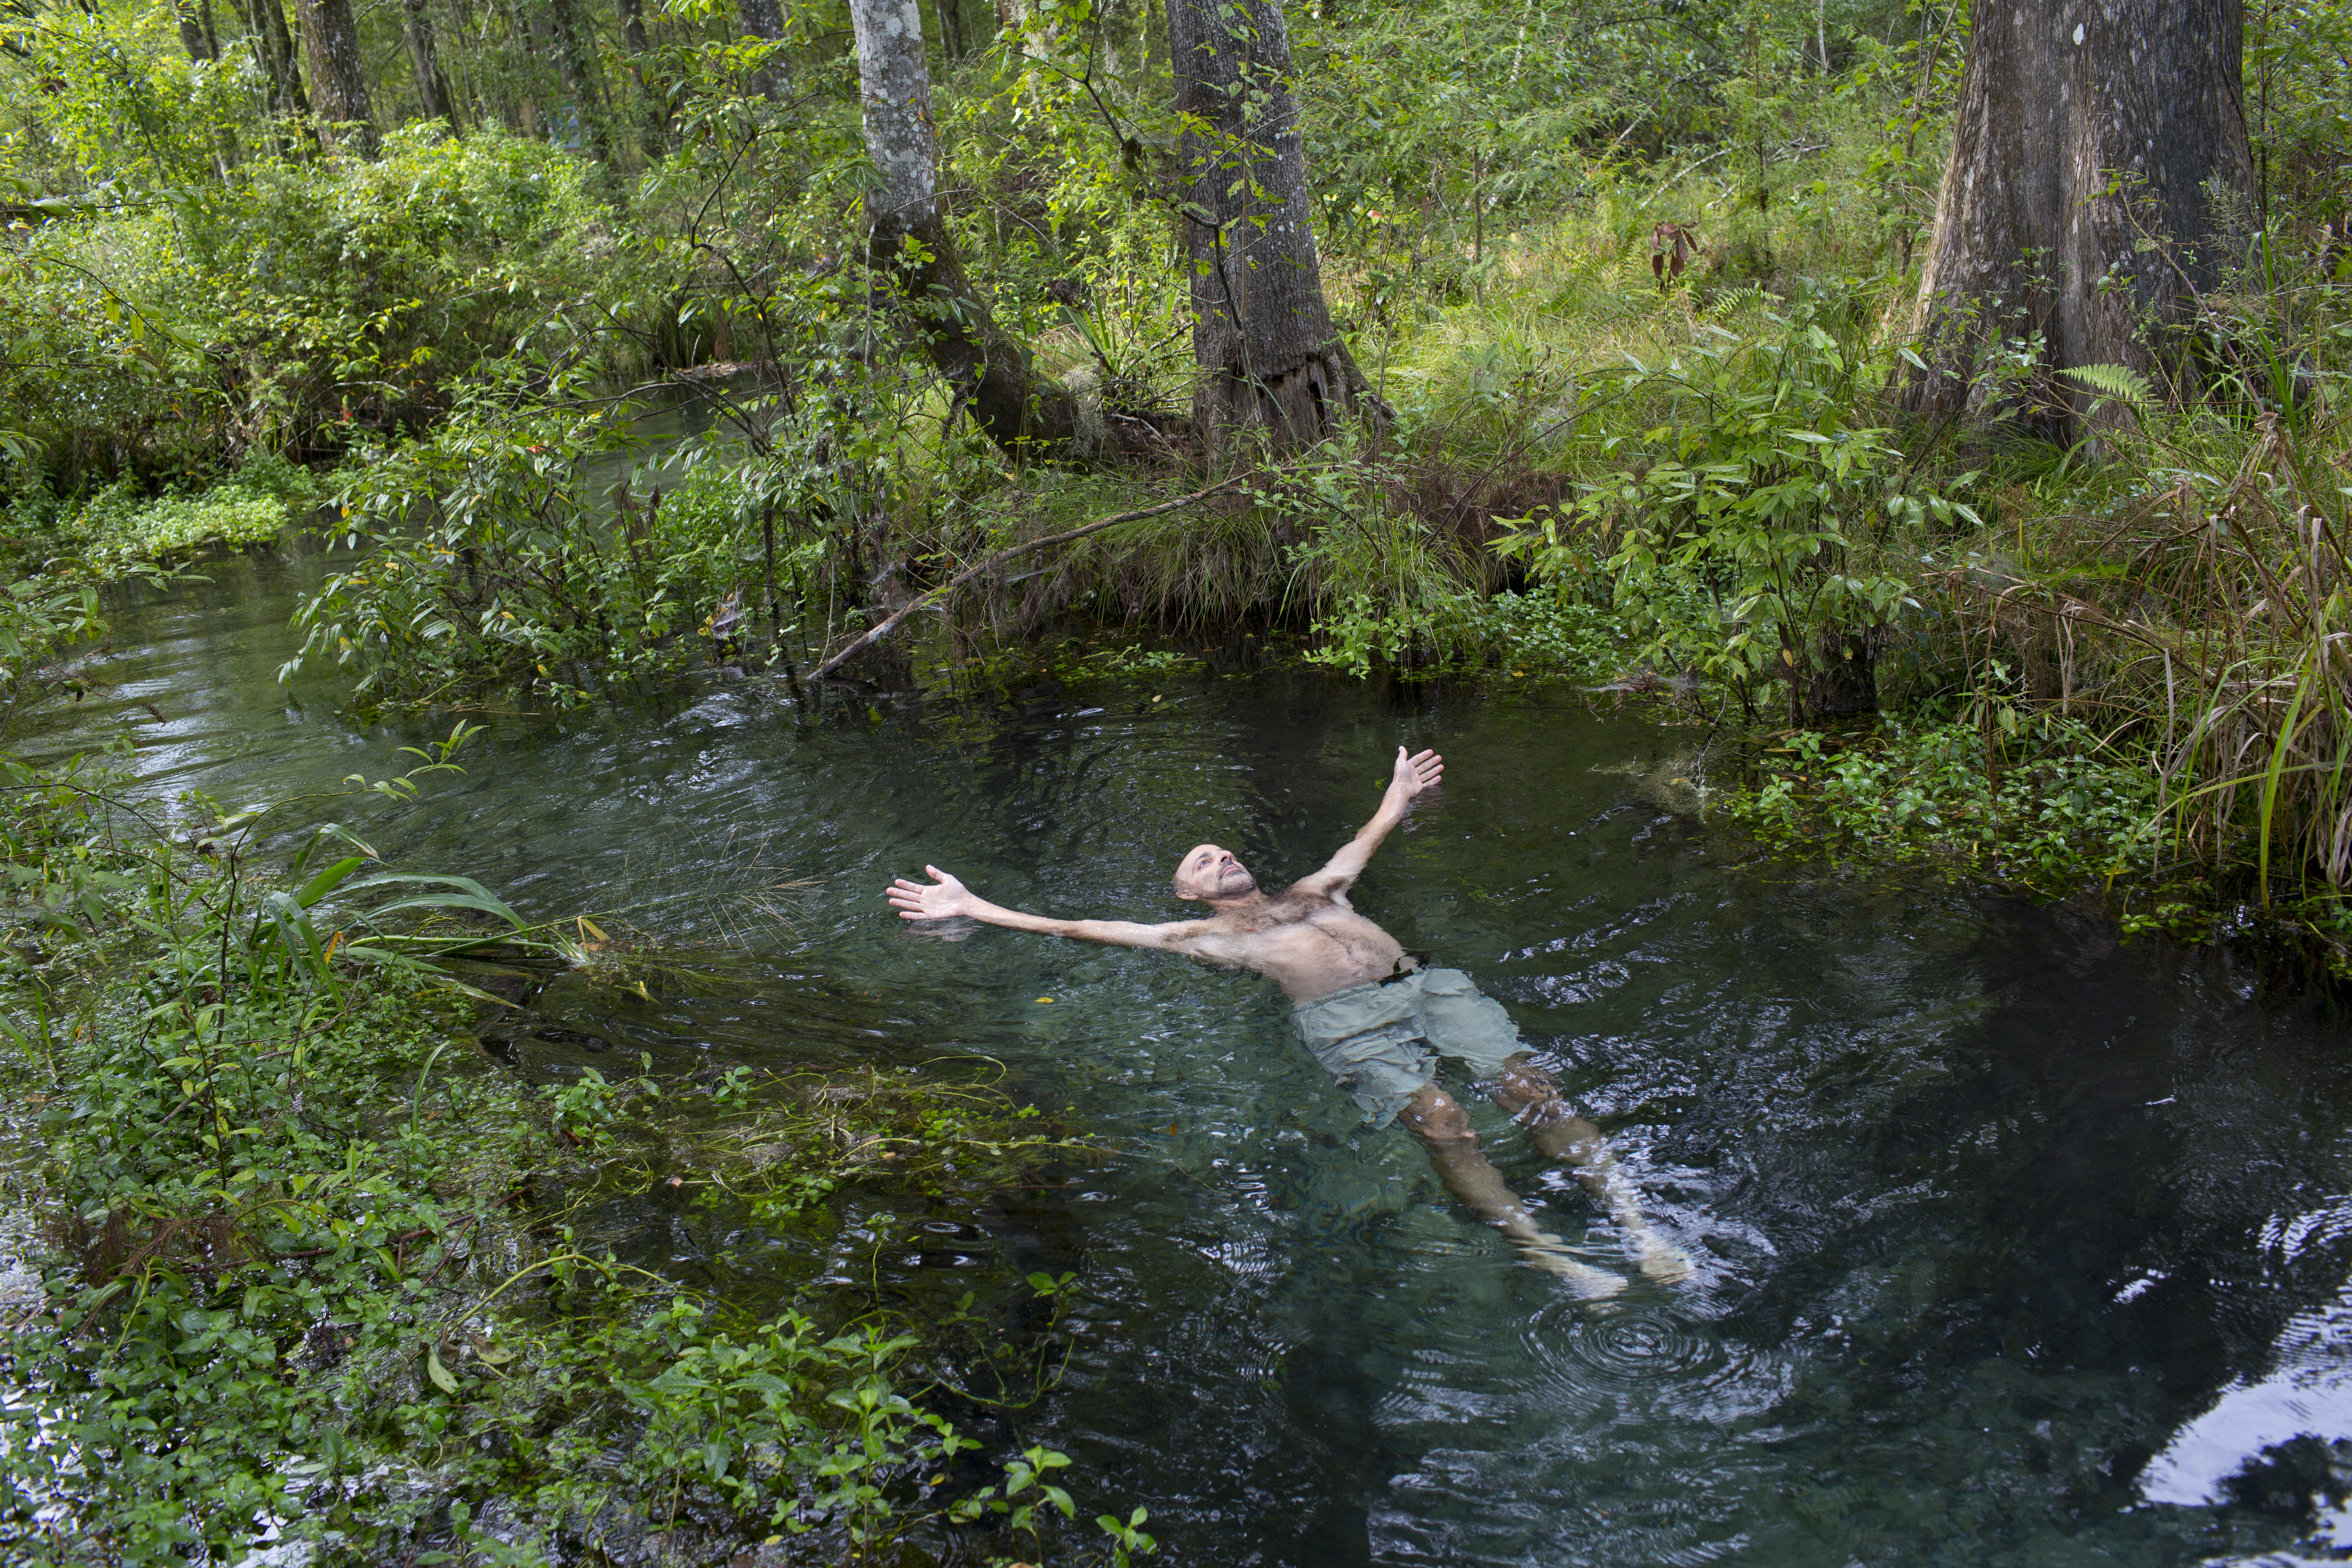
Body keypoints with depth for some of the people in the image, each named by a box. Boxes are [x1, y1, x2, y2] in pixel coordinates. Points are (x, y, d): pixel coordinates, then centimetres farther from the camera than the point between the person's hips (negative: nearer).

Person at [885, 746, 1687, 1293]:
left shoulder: (1313, 892, 36)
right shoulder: (1204, 934, 22)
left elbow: (1362, 845, 55)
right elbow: (1082, 928, 21)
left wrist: (1399, 792, 69)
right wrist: (973, 908, 21)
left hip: (1424, 983, 5)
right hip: (1344, 1016, -4)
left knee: (1528, 1084, -20)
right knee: (1439, 1117, -31)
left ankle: (1639, 1226, -28)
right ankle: (1554, 1262, -39)